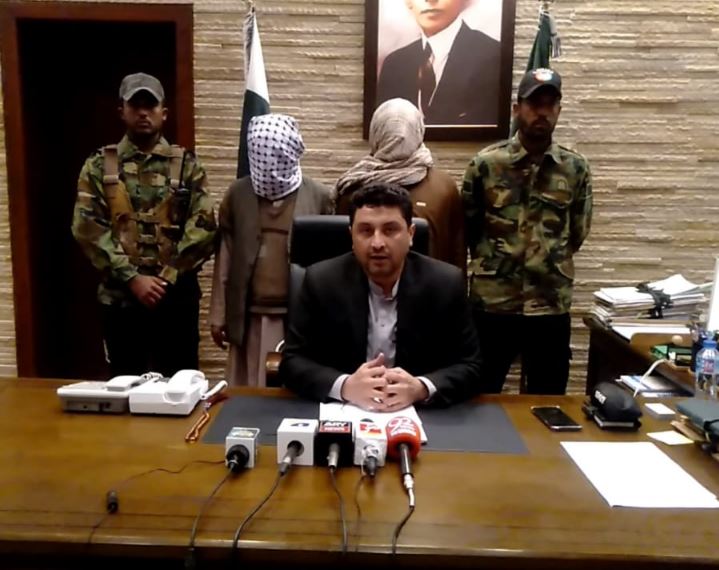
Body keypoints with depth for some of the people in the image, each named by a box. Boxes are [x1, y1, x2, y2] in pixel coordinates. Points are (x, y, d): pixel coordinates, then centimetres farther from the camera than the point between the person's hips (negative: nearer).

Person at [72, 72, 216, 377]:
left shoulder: (186, 165, 3)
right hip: (119, 297, 1)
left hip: (177, 296, 0)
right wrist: (132, 278, -13)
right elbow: (87, 228, -4)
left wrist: (166, 278, -13)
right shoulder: (99, 166, 4)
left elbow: (203, 228, -6)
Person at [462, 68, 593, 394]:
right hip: (491, 304, -1)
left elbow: (577, 234, 13)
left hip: (551, 307, 2)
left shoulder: (576, 168, 3)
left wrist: (549, 262, 13)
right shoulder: (486, 164, -3)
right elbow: (467, 229, 6)